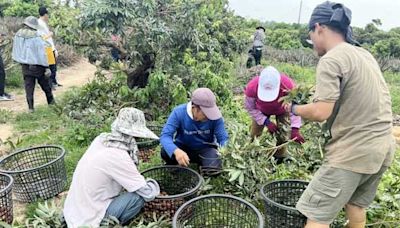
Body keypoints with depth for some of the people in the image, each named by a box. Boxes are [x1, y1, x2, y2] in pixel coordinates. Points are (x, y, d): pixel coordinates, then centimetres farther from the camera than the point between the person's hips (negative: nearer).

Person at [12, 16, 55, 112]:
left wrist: (21, 61, 17)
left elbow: (15, 51, 6)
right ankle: (51, 101, 28)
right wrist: (46, 65, -6)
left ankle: (30, 107, 8)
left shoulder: (18, 35, -2)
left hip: (25, 65, 4)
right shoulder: (36, 37, -18)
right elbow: (42, 52, -14)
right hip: (37, 65, -4)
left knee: (29, 87, 8)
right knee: (45, 85, 15)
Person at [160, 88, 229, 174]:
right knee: (165, 152, -31)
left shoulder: (215, 116, -21)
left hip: (205, 149, 1)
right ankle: (172, 168, 5)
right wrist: (176, 151, -52)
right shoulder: (179, 112, -24)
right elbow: (165, 136, -31)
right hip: (183, 147, 0)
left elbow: (223, 138, -17)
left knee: (213, 170, -28)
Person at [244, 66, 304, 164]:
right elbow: (250, 108, -21)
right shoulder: (252, 87, -40)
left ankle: (281, 158, 16)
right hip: (261, 111, 1)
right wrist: (266, 122, -29)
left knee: (282, 136, -9)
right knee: (254, 135, 0)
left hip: (282, 111, -1)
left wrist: (295, 129, -41)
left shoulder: (288, 85, -43)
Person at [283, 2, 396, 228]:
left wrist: (294, 108, -3)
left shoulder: (331, 60, -15)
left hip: (353, 153, -9)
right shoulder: (366, 55, 12)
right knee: (355, 203, 26)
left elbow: (321, 112, -21)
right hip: (383, 148, 9)